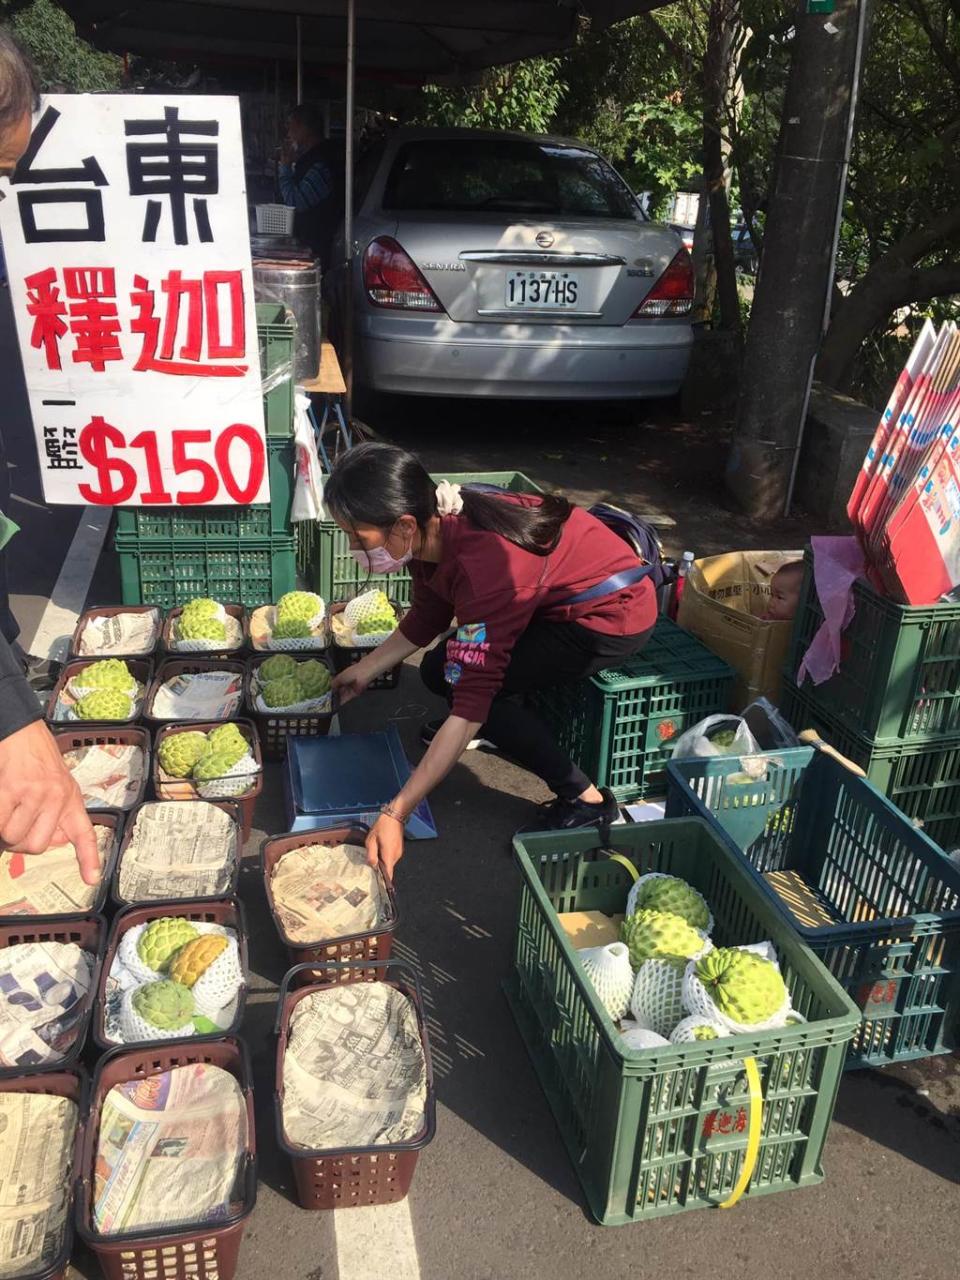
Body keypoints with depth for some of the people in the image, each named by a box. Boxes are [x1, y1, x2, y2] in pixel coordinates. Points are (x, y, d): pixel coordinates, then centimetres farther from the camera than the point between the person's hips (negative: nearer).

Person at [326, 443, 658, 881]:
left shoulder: (483, 563, -36)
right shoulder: (436, 526, -12)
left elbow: (473, 699, -37)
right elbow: (427, 618, 7)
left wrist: (395, 814, -37)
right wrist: (363, 671, 9)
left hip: (612, 613, -8)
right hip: (563, 590, 8)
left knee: (460, 680, -18)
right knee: (443, 669, 2)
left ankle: (585, 800, -6)